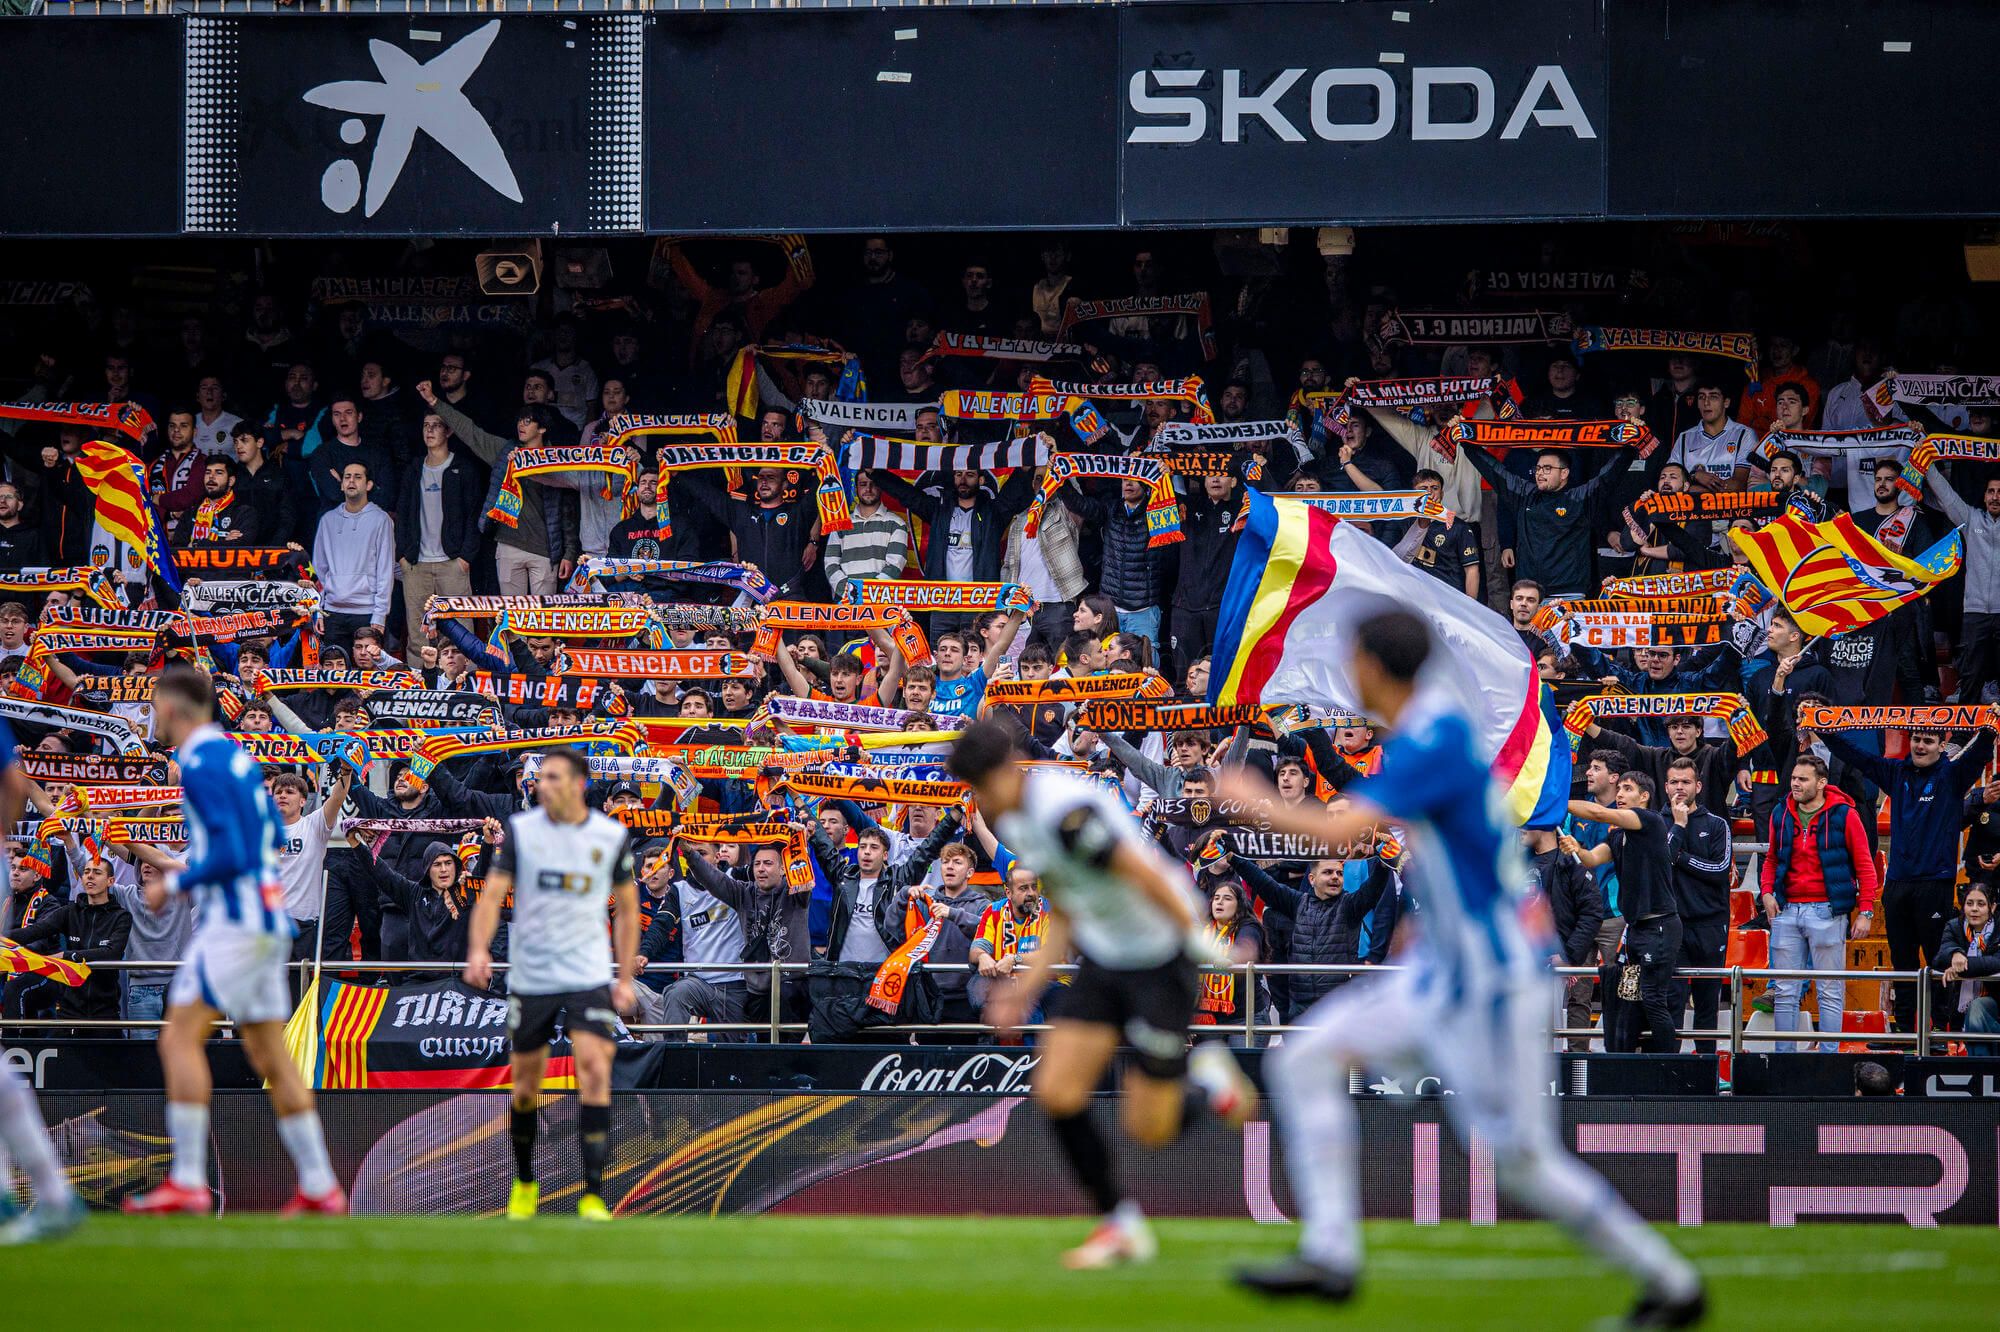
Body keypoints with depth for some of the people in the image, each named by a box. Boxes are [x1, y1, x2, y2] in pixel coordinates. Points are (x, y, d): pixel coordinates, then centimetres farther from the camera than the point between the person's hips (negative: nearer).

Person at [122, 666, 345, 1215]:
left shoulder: (201, 767, -14)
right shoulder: (235, 754, 15)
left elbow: (230, 857, -21)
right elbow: (272, 834, 25)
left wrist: (173, 886, -7)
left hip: (233, 919, -9)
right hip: (268, 920, 9)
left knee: (180, 1038, -9)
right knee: (269, 1055, 10)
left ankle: (187, 1181, -16)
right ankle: (319, 1186, 9)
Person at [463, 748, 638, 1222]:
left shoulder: (612, 836, 1)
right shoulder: (521, 829, 1)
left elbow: (627, 908, 11)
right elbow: (492, 893, -4)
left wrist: (626, 979, 7)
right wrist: (478, 949, -21)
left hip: (589, 977, -1)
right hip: (530, 978, 1)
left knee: (594, 1070, -17)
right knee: (526, 1084, 7)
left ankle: (593, 1195, -16)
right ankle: (524, 1184, 30)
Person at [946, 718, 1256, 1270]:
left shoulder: (1065, 810, -25)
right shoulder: (1011, 821, 6)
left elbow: (1144, 874, -26)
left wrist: (1199, 936, -25)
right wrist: (1028, 986, 10)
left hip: (1160, 957, -8)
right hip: (1101, 960, 8)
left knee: (1149, 1129, -5)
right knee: (1057, 1092, -6)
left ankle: (1207, 1073, 28)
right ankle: (1120, 1225, 7)